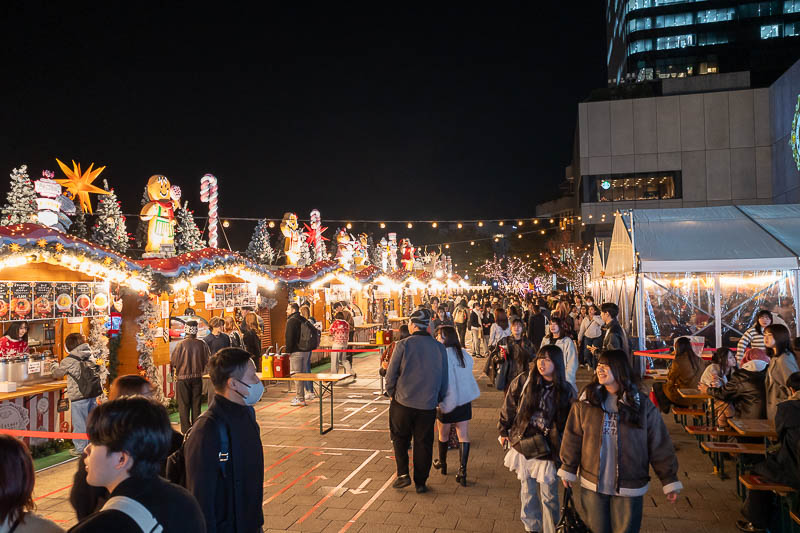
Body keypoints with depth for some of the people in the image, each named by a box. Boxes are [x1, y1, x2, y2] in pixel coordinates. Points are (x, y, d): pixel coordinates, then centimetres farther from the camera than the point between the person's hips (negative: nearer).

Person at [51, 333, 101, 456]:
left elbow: (57, 373, 4)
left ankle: (80, 449, 14)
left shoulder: (68, 361, -10)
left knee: (79, 423, 5)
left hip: (79, 396, -6)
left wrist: (54, 365, 27)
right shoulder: (90, 356, 6)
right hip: (93, 394, 6)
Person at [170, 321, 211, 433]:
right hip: (197, 377, 3)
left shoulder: (181, 344, -14)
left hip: (182, 378, -2)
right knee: (196, 404, 13)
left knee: (184, 404, 7)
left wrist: (176, 370, 13)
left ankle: (186, 430, 8)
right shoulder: (202, 344, -7)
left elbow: (173, 361, -7)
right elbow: (207, 360, 1)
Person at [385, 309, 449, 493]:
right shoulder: (440, 348, 3)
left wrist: (392, 393, 11)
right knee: (423, 443, 12)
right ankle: (420, 482, 19)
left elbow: (391, 374, -6)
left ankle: (403, 474, 11)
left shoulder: (403, 345, -9)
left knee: (400, 438, 18)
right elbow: (444, 380, 10)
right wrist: (438, 399, 23)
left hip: (403, 402, -2)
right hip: (428, 405, 2)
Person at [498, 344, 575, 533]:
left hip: (548, 450, -1)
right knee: (527, 491, 16)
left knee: (549, 495, 5)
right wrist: (503, 432, 6)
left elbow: (571, 424, 0)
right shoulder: (523, 381, -7)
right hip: (523, 445, 2)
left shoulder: (566, 391, -6)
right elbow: (508, 407, 3)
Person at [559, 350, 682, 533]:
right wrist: (568, 469, 4)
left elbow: (659, 445, -4)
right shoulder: (585, 402, -5)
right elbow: (573, 438, 1)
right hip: (592, 484, 1)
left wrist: (669, 481, -3)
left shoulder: (643, 405, -7)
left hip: (629, 489, -1)